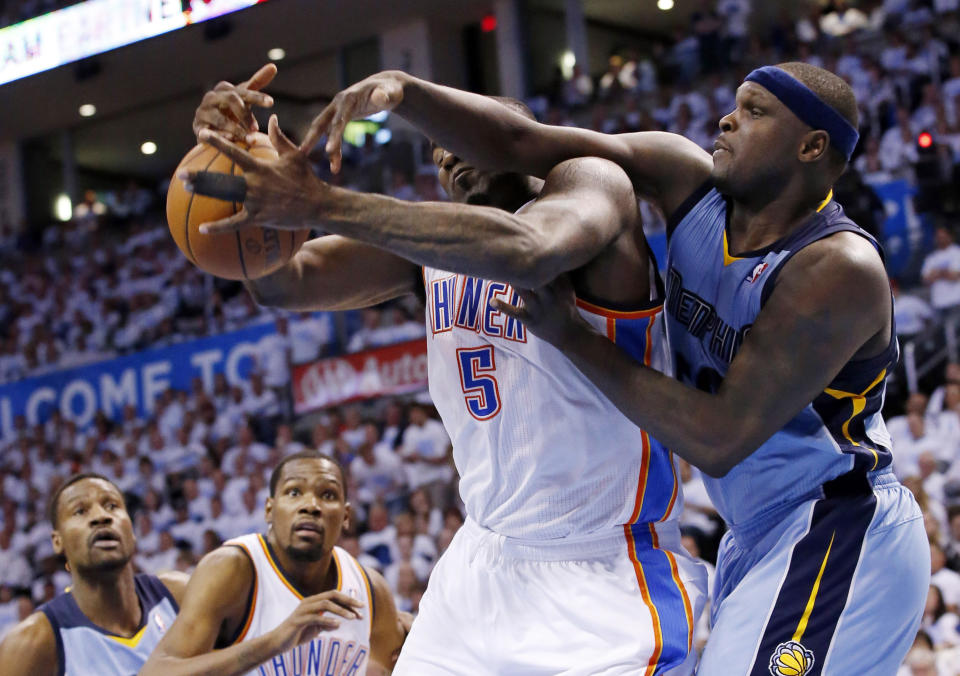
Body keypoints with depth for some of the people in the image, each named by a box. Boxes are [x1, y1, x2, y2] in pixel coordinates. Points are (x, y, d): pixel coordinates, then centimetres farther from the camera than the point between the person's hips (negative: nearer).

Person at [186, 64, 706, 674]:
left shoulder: (590, 184, -13)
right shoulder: (434, 237, 8)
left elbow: (525, 253, -37)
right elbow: (284, 283, -2)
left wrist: (323, 203, -40)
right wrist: (240, 162, -22)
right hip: (487, 561, 7)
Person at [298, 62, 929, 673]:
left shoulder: (840, 270, -22)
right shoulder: (689, 182, -2)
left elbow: (718, 440, -22)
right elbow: (521, 144, -8)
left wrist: (573, 339, -18)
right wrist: (401, 90, -25)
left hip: (836, 537, -8)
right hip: (760, 537, 8)